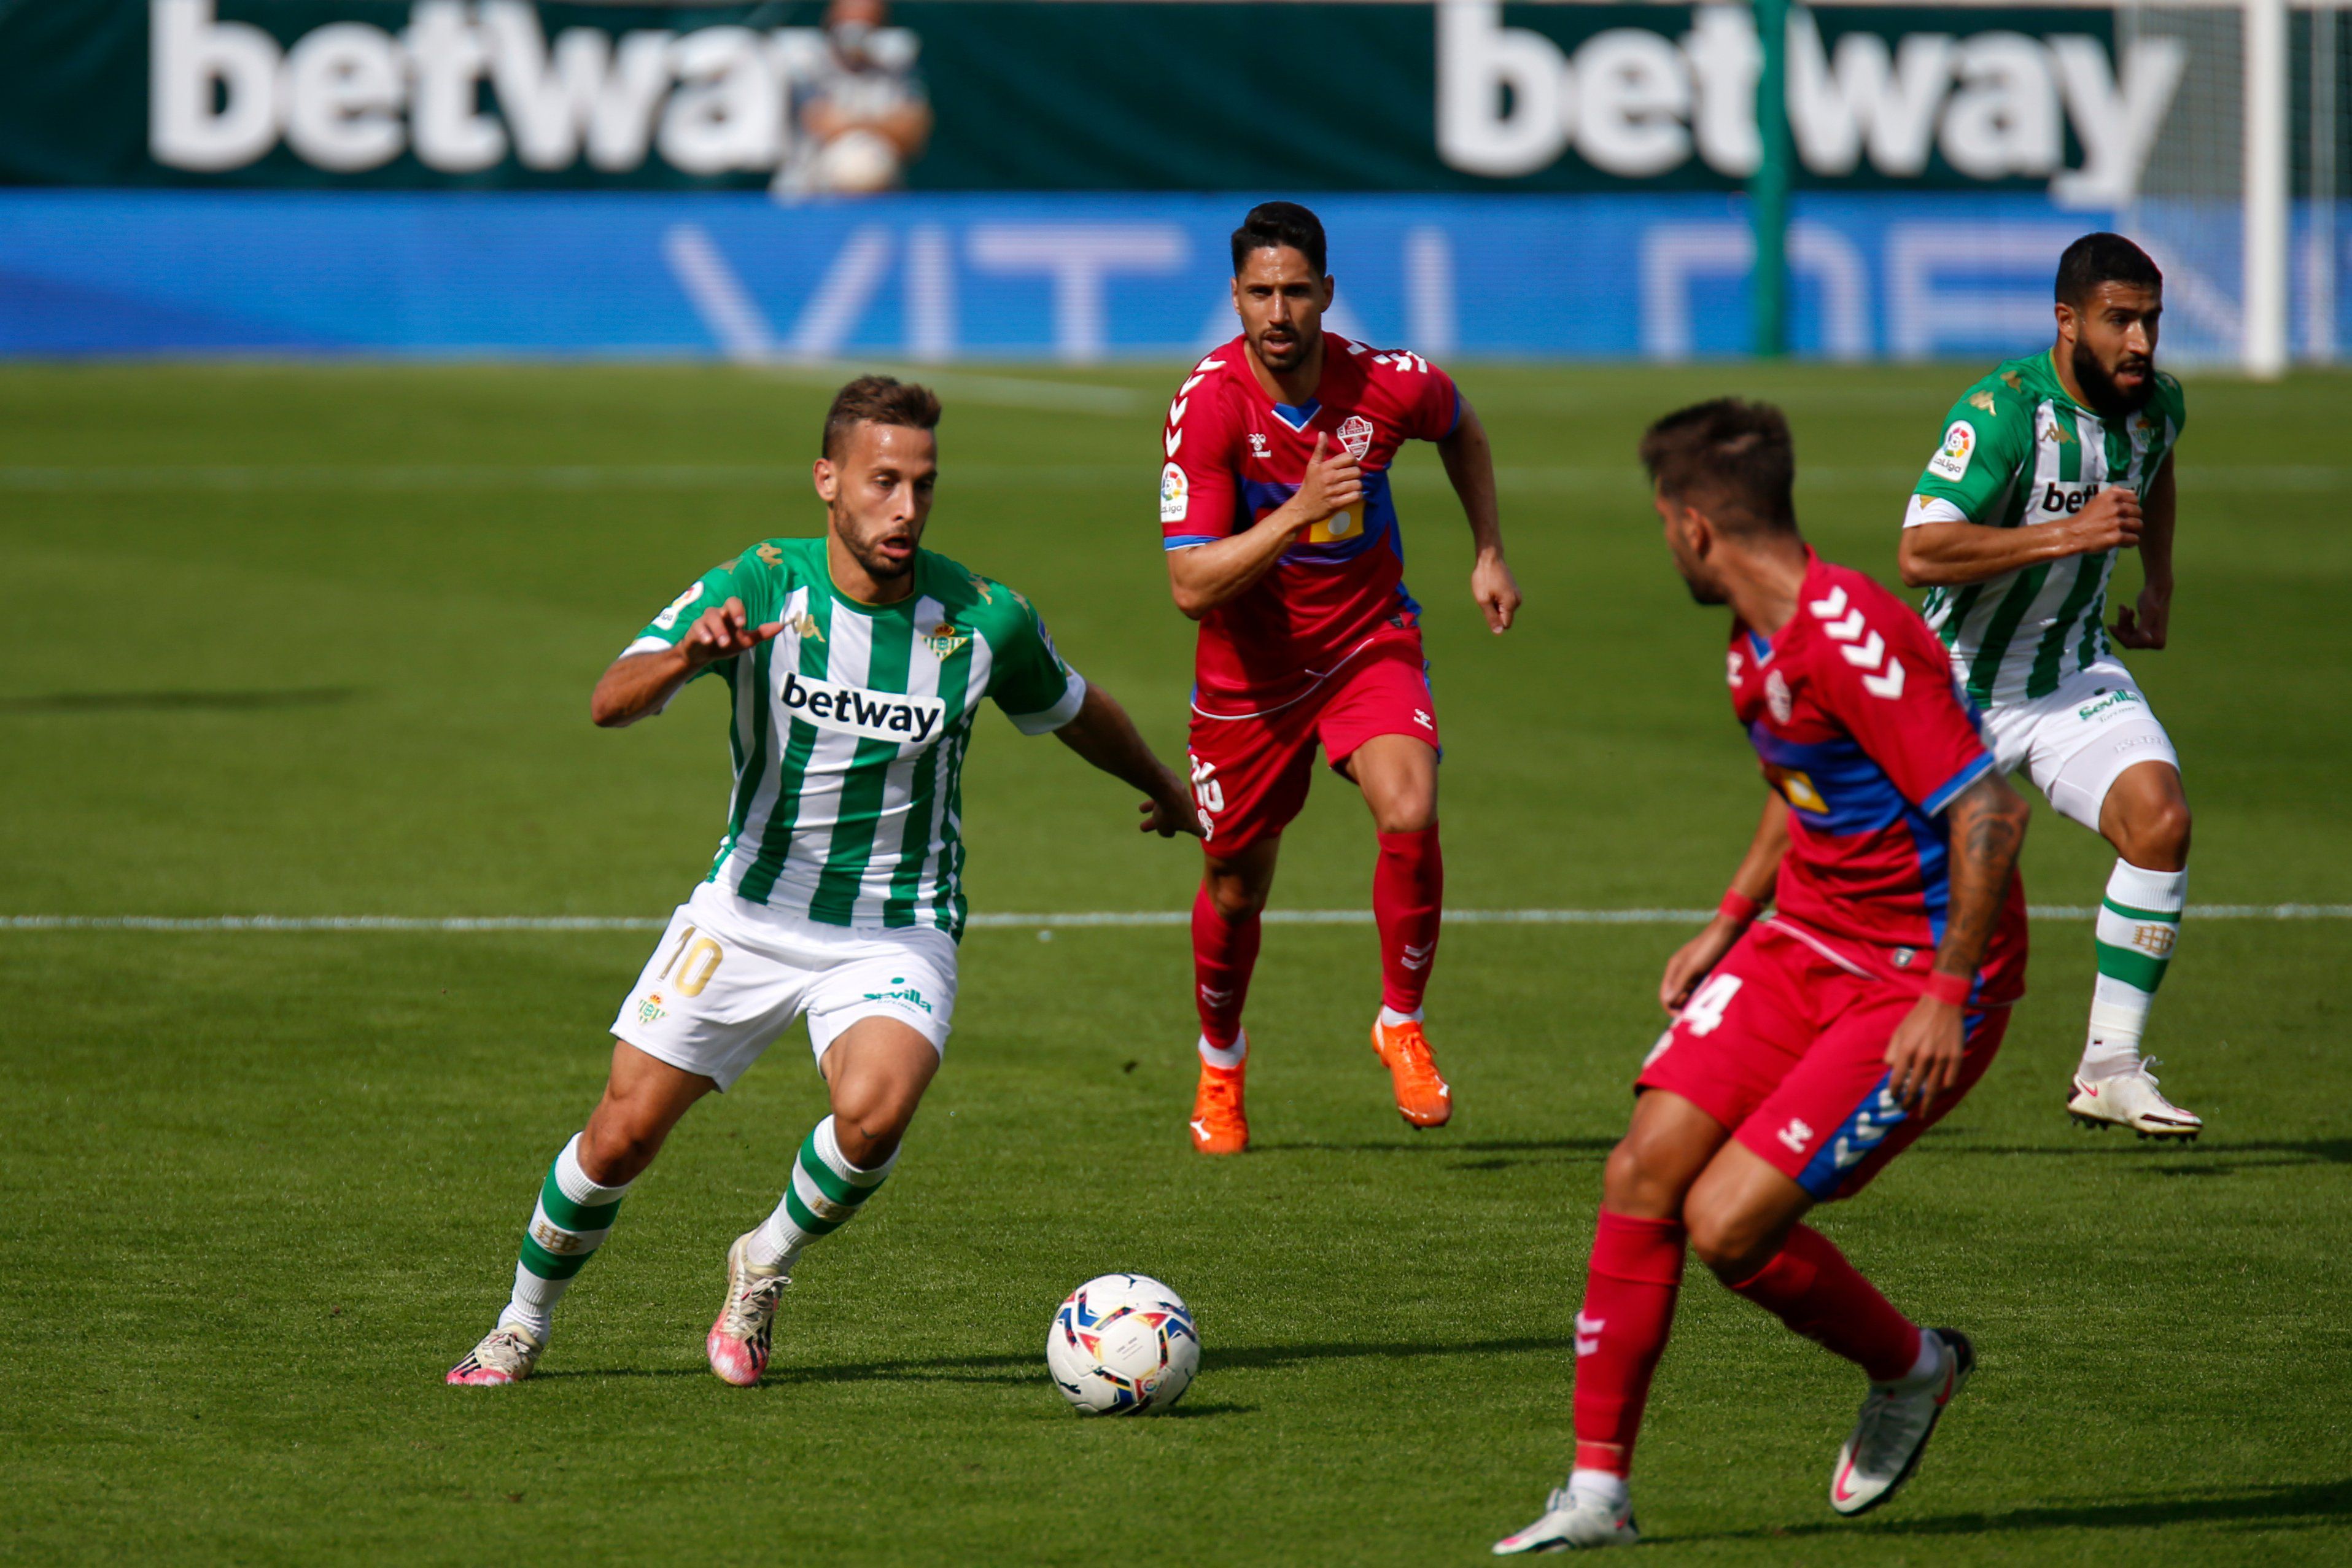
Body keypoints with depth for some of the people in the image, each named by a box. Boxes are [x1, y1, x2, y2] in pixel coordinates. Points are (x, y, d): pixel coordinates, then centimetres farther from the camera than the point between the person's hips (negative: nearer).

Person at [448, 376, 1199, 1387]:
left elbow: (1071, 709, 13)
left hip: (898, 934, 0)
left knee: (873, 1115, -29)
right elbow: (610, 704, -24)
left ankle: (766, 1266, 2)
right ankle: (523, 1324, 27)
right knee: (622, 1138, -1)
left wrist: (1165, 791, 29)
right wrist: (687, 654, -46)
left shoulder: (983, 619, -10)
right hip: (748, 913, 1)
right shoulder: (761, 585, -13)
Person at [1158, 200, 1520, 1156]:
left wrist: (1488, 555, 10)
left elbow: (1460, 430, 12)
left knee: (1409, 817, -26)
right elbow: (1191, 585, -27)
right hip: (1249, 670, 0)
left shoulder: (1388, 385, -16)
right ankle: (1221, 1065, 42)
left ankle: (1402, 1023, -3)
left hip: (1369, 640, 0)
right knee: (1235, 888, 12)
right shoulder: (1208, 404, -23)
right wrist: (1297, 511, -37)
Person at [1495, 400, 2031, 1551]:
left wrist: (1949, 997, -26)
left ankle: (1912, 1370, 14)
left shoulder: (1853, 643, -26)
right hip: (1804, 942, 9)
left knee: (1727, 1223, -15)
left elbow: (1990, 810, -27)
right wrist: (1728, 924, 19)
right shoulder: (1758, 646, 6)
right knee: (1642, 1174, -3)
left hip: (1917, 983, -9)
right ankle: (1597, 1491, 5)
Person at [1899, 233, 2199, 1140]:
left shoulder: (2156, 405, -3)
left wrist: (2159, 591, 18)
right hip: (1955, 686, -4)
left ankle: (2110, 1070, -16)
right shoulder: (2002, 412, -25)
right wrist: (2070, 533, -37)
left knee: (2159, 820, -22)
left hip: (2077, 673, 4)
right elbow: (1920, 554, -35)